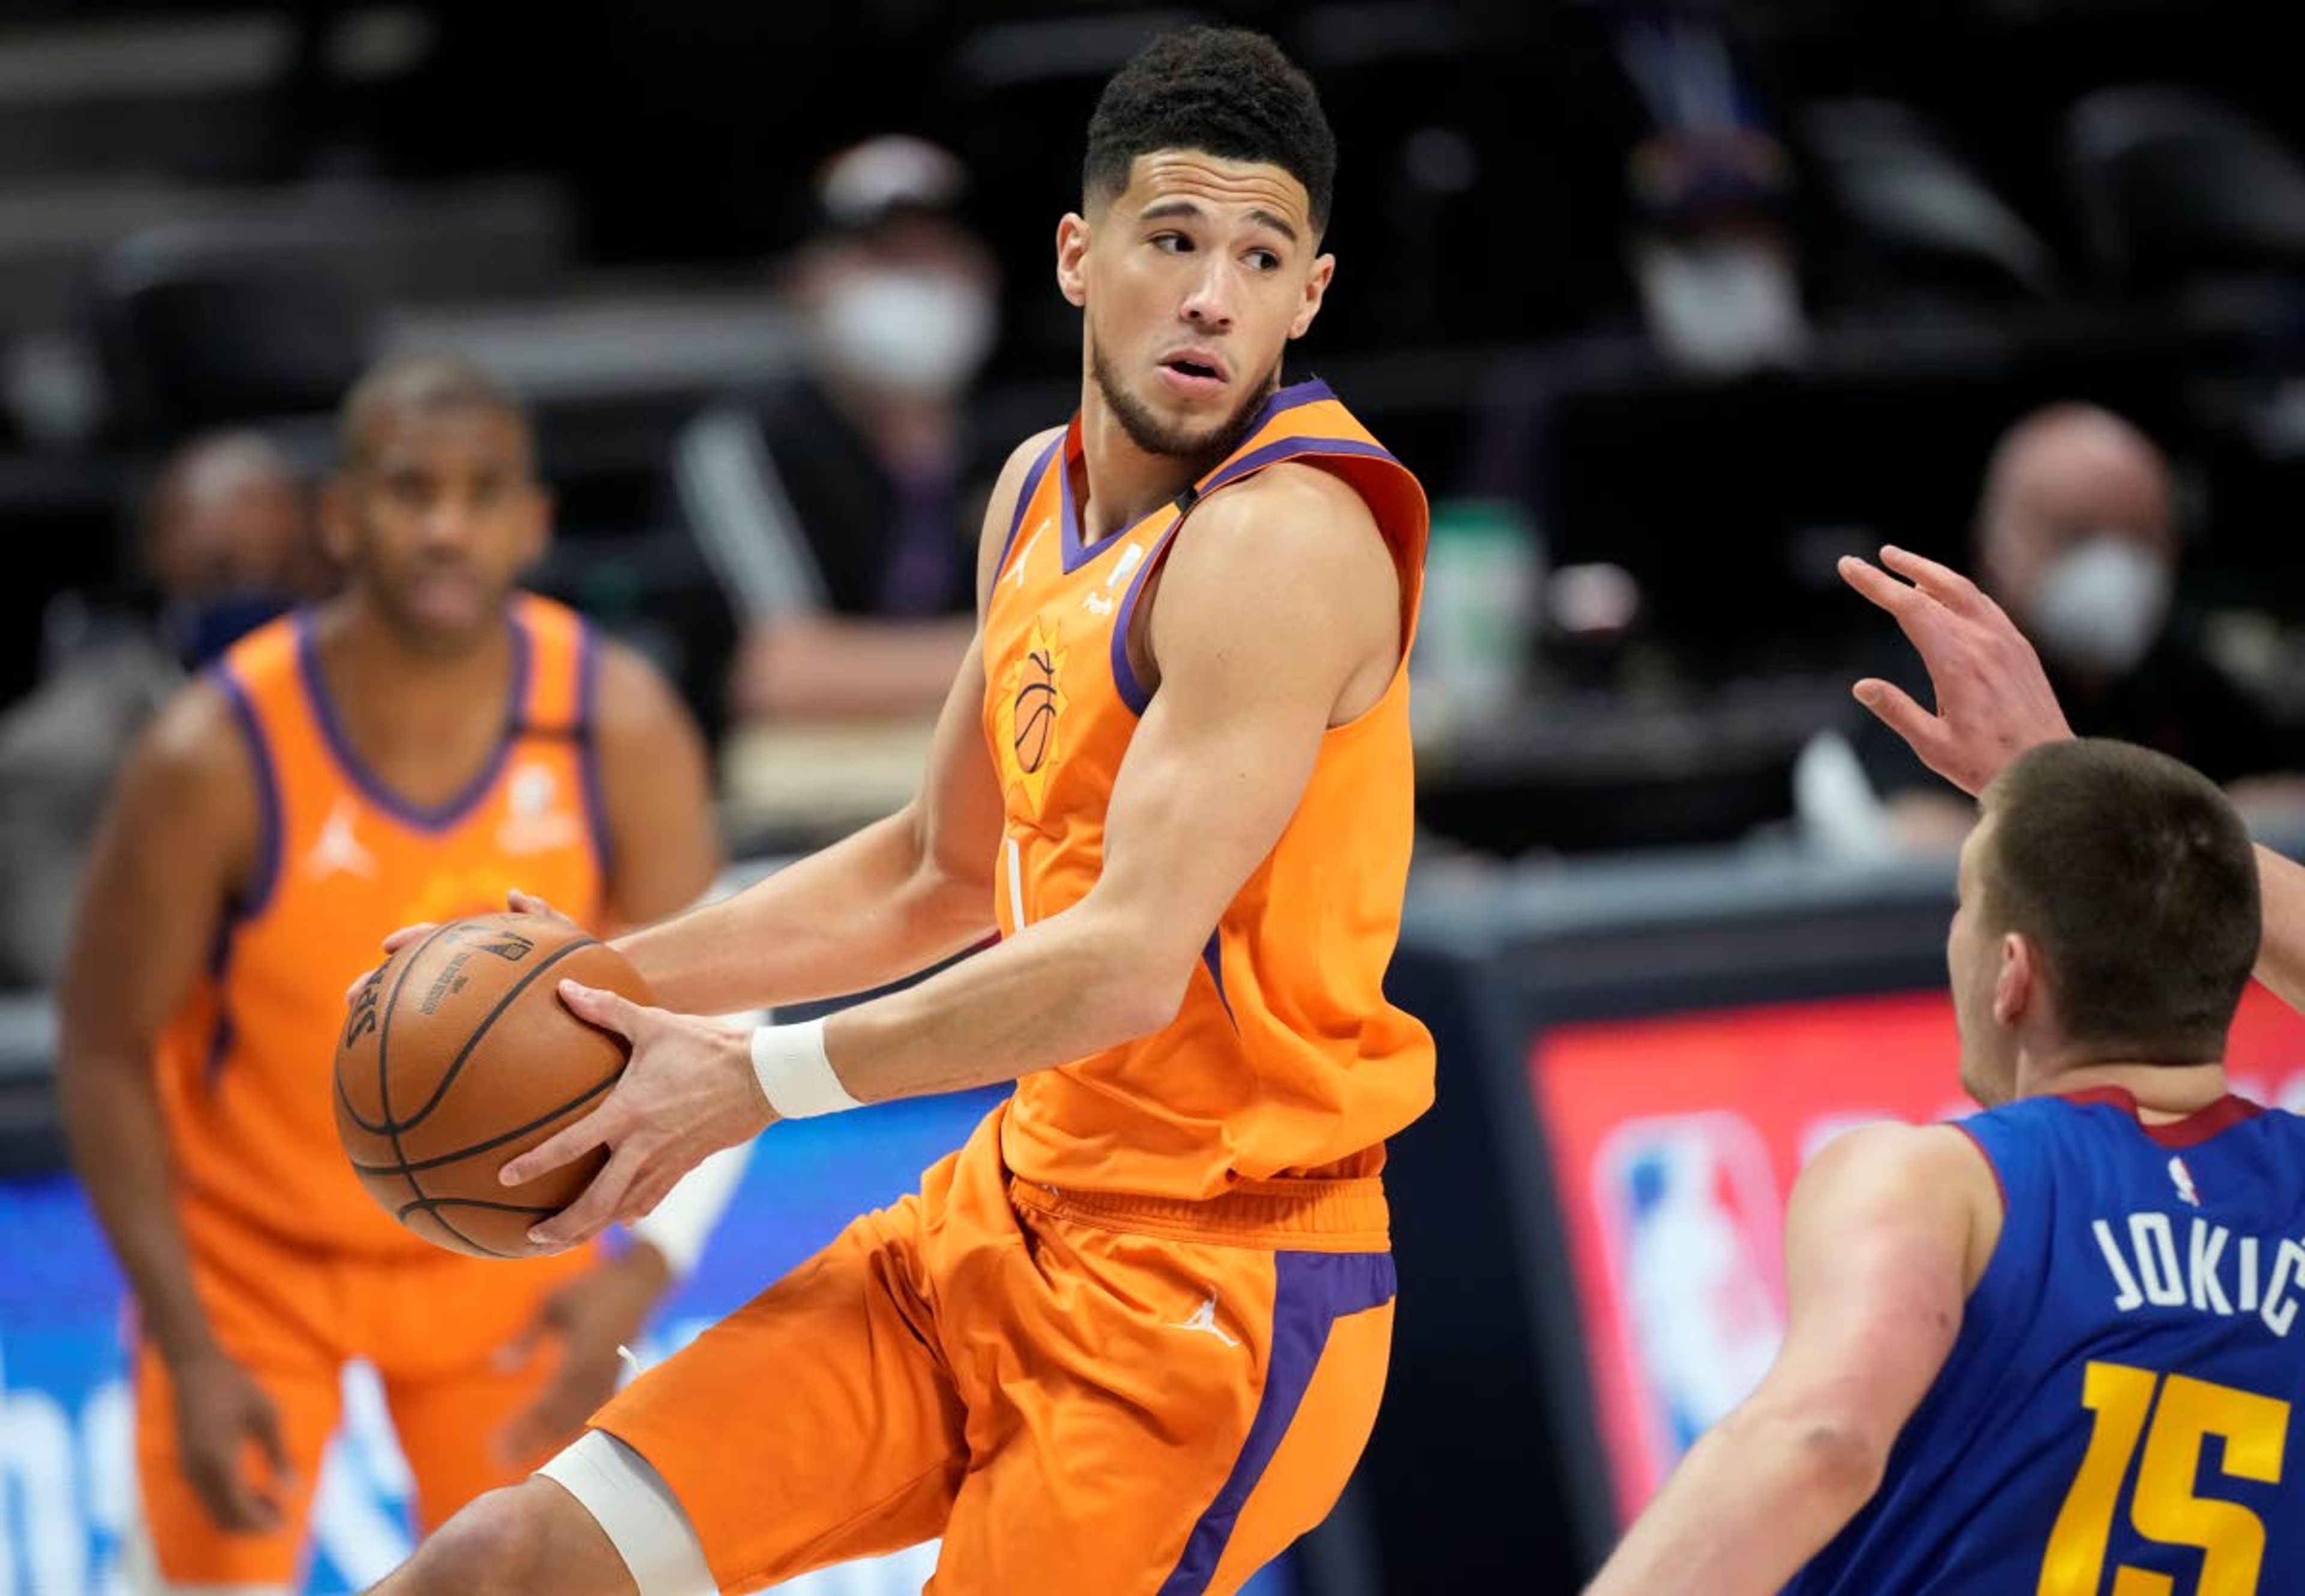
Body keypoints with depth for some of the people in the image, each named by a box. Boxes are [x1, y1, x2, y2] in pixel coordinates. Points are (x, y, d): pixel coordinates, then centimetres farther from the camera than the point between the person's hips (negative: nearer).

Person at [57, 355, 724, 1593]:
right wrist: (192, 1353, -21)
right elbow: (108, 1052, -15)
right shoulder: (217, 758, -26)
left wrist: (641, 1270, -31)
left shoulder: (619, 729, -19)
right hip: (249, 1260, -2)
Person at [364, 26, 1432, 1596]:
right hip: (1002, 1221, 8)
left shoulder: (1289, 537, -18)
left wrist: (762, 1081, -18)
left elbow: (1130, 966, -25)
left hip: (1207, 1288, -8)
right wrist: (609, 980, 12)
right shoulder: (1041, 492, 11)